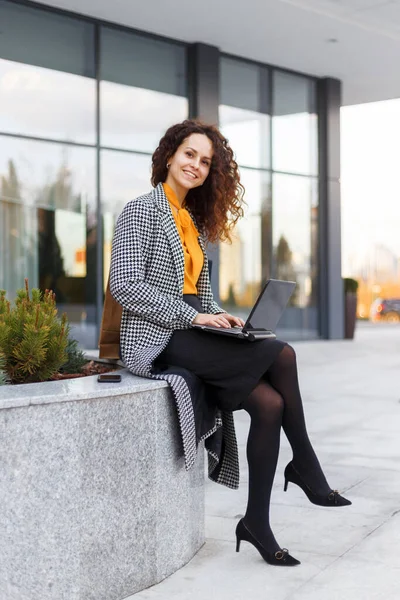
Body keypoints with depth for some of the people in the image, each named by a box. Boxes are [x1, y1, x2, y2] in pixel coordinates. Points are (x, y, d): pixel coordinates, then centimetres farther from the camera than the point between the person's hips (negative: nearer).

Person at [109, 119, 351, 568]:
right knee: (281, 355, -20)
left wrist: (221, 316, 0)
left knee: (270, 403, -16)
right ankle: (305, 467, -2)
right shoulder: (143, 211, -4)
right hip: (156, 342, -7)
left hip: (189, 338, 7)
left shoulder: (195, 222, 20)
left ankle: (257, 522, -8)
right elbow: (124, 284, -14)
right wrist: (194, 316, -18)